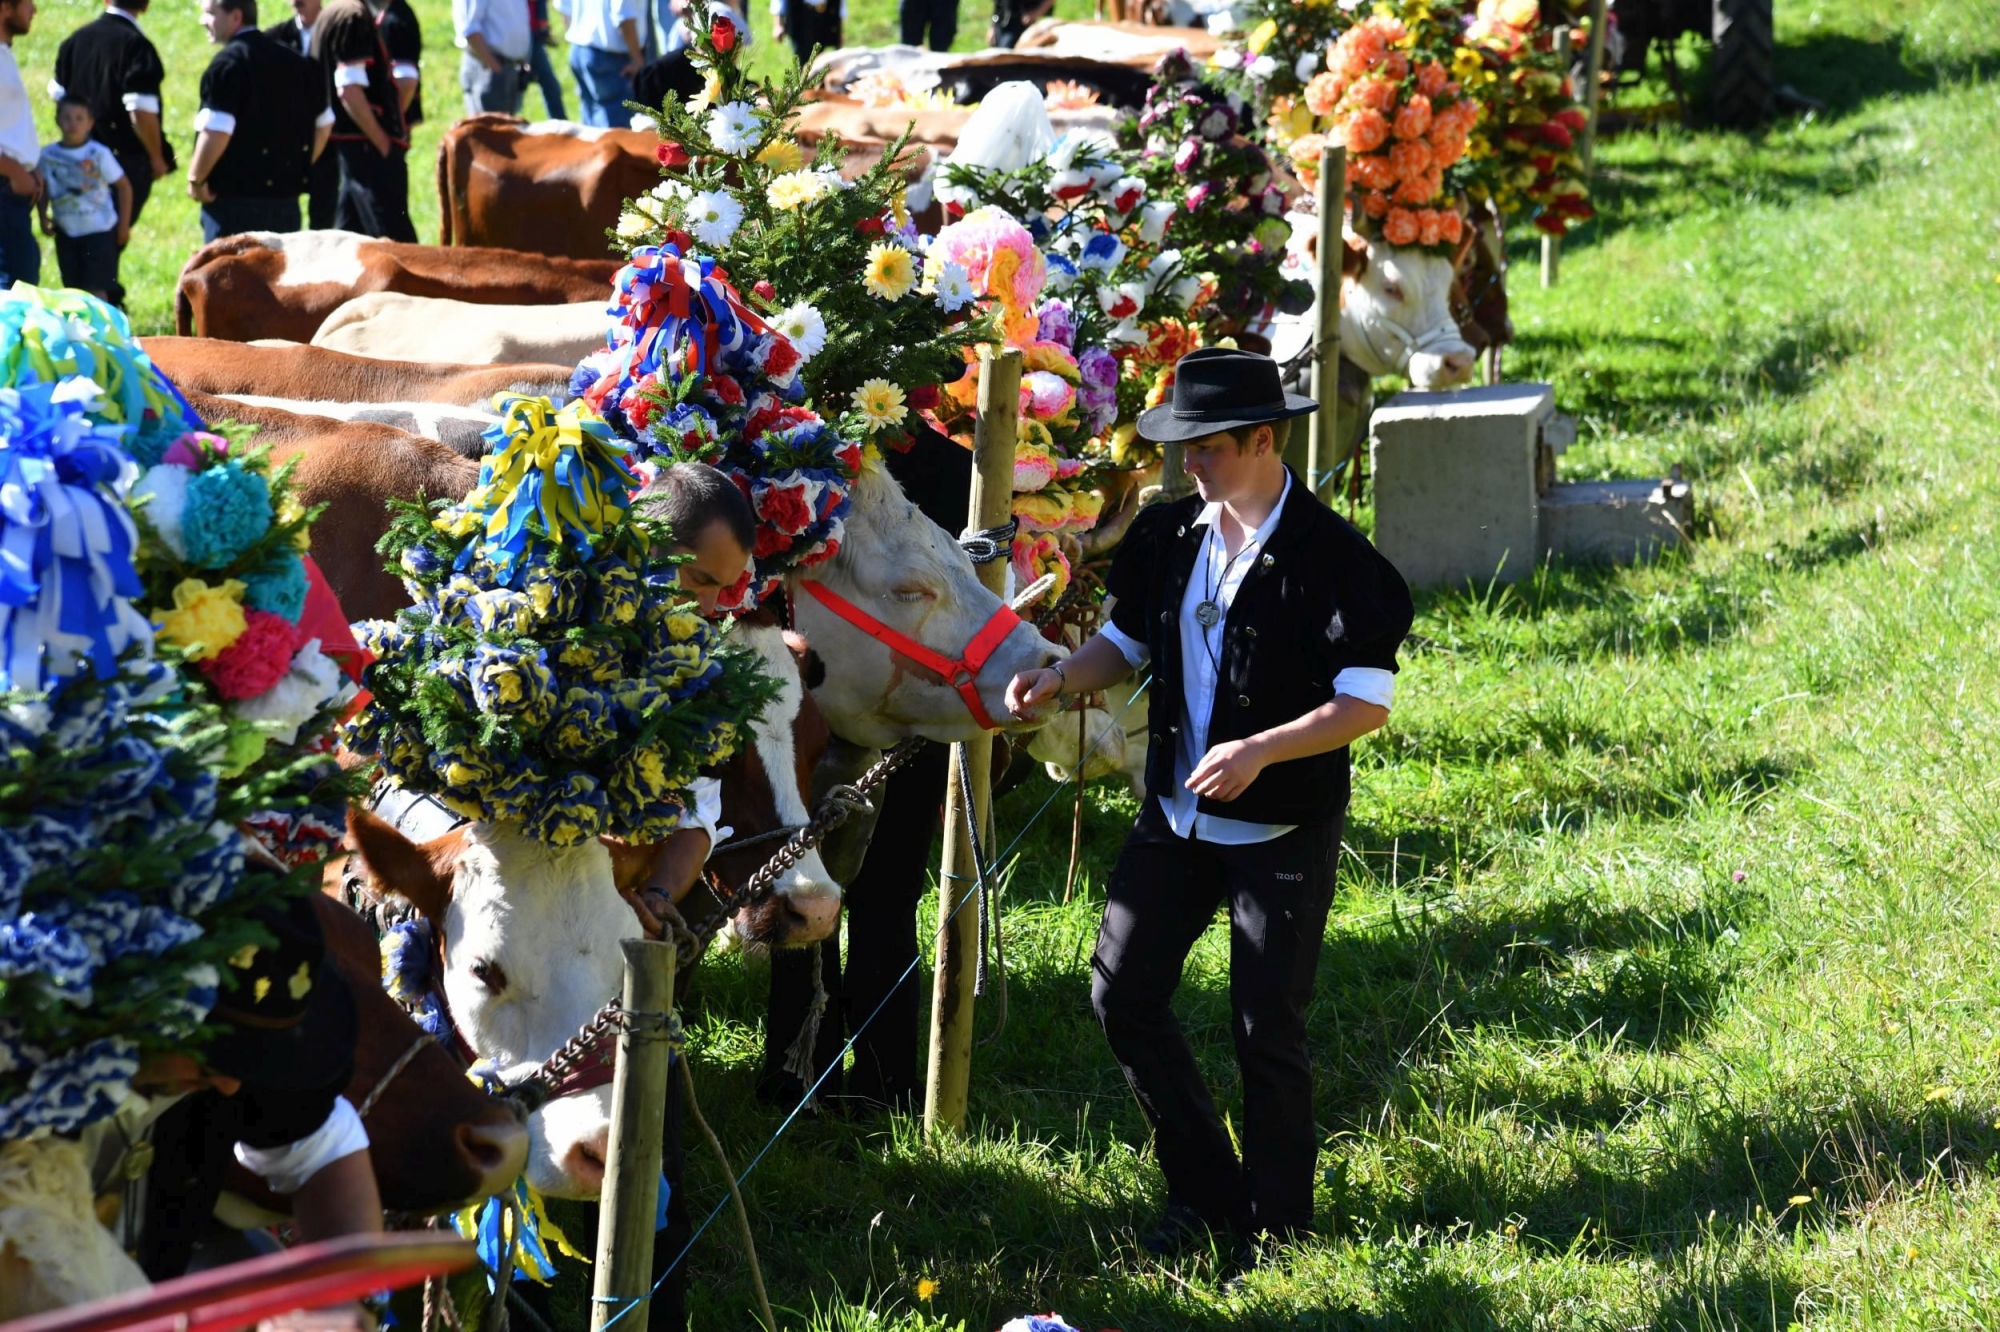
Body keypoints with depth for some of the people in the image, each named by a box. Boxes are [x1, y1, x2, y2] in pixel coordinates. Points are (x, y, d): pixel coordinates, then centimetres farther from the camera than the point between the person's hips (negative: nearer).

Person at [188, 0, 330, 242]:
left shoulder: (228, 63, -12)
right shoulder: (294, 61, 12)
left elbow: (217, 132, -21)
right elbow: (323, 122, 18)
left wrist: (196, 179, -9)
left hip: (235, 198, -7)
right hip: (285, 198, 7)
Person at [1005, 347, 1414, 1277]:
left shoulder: (1331, 556, -17)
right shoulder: (1170, 536, 1)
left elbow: (1367, 704, -18)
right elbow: (1125, 644, 14)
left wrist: (1260, 751, -28)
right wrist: (1058, 680, -6)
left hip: (1281, 828, -6)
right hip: (1177, 814, 6)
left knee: (1267, 1032, 0)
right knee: (1121, 992, 5)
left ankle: (1276, 1234, 16)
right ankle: (1205, 1191, 23)